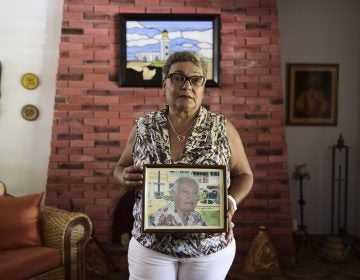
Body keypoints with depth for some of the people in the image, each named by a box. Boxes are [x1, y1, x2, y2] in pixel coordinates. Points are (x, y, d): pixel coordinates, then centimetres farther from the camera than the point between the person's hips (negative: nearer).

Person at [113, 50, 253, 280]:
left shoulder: (223, 128, -5)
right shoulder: (143, 128, -2)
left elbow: (244, 175, 2)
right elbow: (120, 169, 8)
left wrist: (231, 201, -17)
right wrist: (126, 178, -15)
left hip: (211, 247, 0)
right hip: (150, 245, 1)